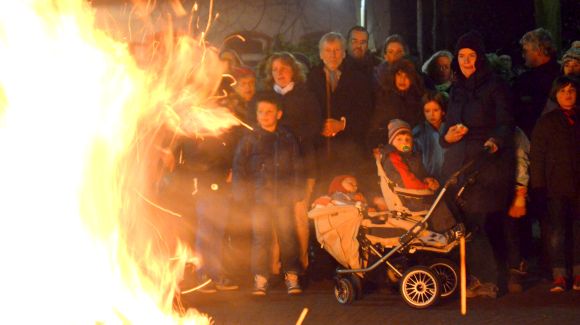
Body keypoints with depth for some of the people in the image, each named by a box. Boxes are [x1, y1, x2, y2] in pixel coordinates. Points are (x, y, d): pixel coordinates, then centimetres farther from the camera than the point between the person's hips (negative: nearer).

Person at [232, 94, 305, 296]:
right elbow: (239, 167, 8)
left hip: (284, 197, 1)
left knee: (288, 237, 0)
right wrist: (242, 193, 1)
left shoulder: (288, 139, 9)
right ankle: (260, 279, 2)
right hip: (260, 197, -1)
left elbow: (297, 167, 13)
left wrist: (297, 192, 5)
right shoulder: (250, 139, 6)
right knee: (261, 237, -3)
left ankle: (292, 277, 10)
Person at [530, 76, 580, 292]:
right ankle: (559, 276, -2)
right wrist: (538, 183, -6)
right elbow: (536, 155, 4)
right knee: (557, 232, -4)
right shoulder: (547, 122, 8)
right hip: (557, 185, -1)